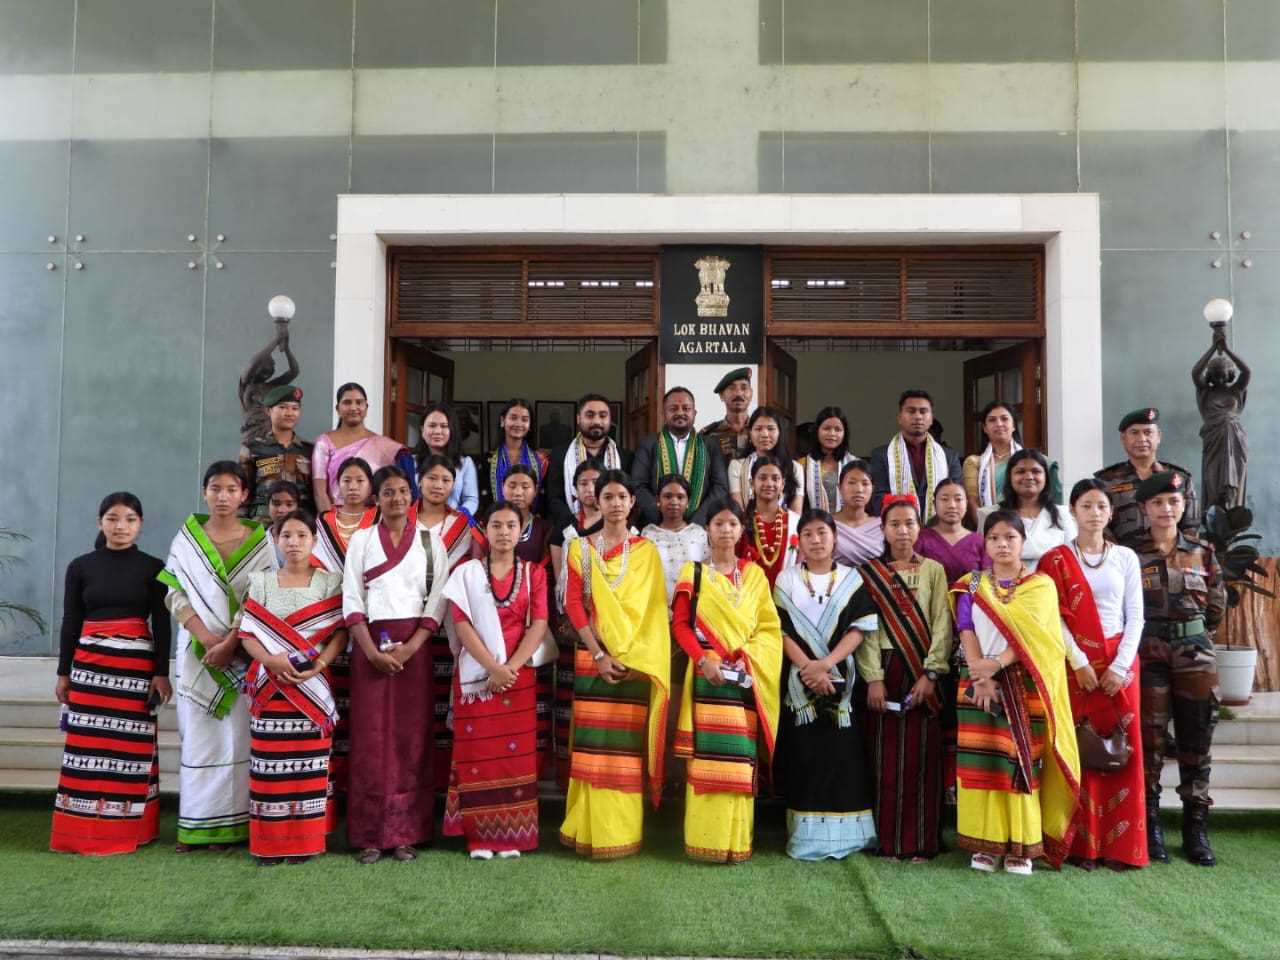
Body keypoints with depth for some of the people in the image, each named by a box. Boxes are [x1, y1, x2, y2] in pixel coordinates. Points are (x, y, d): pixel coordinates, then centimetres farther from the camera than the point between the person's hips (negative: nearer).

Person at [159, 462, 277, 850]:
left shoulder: (259, 540, 2)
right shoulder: (186, 538, 7)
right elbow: (176, 596, 1)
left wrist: (228, 644, -14)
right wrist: (208, 639, -12)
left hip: (243, 653, -1)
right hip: (197, 651, 1)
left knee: (236, 735, -1)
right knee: (197, 734, 2)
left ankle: (227, 825, 5)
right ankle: (193, 825, 8)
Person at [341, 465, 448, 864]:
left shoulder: (431, 540, 8)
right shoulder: (361, 539, 8)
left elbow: (437, 599, 1)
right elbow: (351, 599, 1)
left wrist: (410, 648, -11)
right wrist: (372, 651, -11)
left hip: (414, 646, 0)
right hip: (370, 645, 0)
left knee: (412, 737, -1)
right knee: (370, 737, -1)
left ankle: (405, 833, 7)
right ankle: (369, 835, 6)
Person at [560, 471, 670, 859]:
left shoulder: (646, 551, 7)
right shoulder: (581, 547, 7)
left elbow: (652, 610, 1)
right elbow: (574, 604, -1)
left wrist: (630, 657, -11)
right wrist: (599, 654, -12)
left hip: (636, 660, 0)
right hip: (592, 656, 0)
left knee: (627, 745, 1)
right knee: (593, 744, 0)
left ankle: (623, 832, 8)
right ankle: (591, 831, 7)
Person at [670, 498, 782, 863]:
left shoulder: (754, 574, 11)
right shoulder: (693, 572, 5)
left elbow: (769, 626, 8)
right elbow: (680, 624, 0)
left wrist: (748, 658, -9)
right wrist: (702, 659, -15)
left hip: (748, 677, 2)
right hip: (709, 674, -2)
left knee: (742, 758, 3)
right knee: (709, 756, -7)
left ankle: (738, 840, 11)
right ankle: (708, 839, -1)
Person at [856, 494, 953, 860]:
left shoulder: (934, 570, 7)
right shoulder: (869, 572, 6)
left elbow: (942, 625, 0)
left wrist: (930, 674, -11)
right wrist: (873, 678, -11)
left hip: (922, 672, 0)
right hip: (884, 670, 0)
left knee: (921, 755, 1)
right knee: (885, 755, 1)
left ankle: (920, 840, 8)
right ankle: (887, 839, 9)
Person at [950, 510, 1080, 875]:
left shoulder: (1041, 585, 5)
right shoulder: (971, 586, 10)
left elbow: (1031, 635, -8)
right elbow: (966, 632, -1)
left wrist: (996, 665, -19)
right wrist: (980, 676, -15)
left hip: (1024, 684, -1)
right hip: (979, 682, 1)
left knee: (1021, 760, -3)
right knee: (981, 761, -1)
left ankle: (1022, 847, 4)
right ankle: (985, 844, 5)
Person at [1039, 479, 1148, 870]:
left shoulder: (1125, 557, 8)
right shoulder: (1056, 559, 3)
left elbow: (1135, 617, 4)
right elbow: (1055, 618, -5)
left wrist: (1121, 666, -8)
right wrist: (1079, 663, -13)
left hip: (1119, 664, 2)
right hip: (1075, 664, -2)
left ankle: (1120, 845, 8)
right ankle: (1082, 844, 5)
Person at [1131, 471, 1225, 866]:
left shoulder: (1203, 553, 6)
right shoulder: (1132, 555, -1)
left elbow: (1216, 609, 12)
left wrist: (1192, 637, 13)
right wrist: (1154, 637, 3)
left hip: (1196, 657, 2)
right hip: (1150, 657, -2)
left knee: (1196, 744, 6)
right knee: (1150, 743, 1)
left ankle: (1196, 830, 15)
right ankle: (1150, 828, 10)